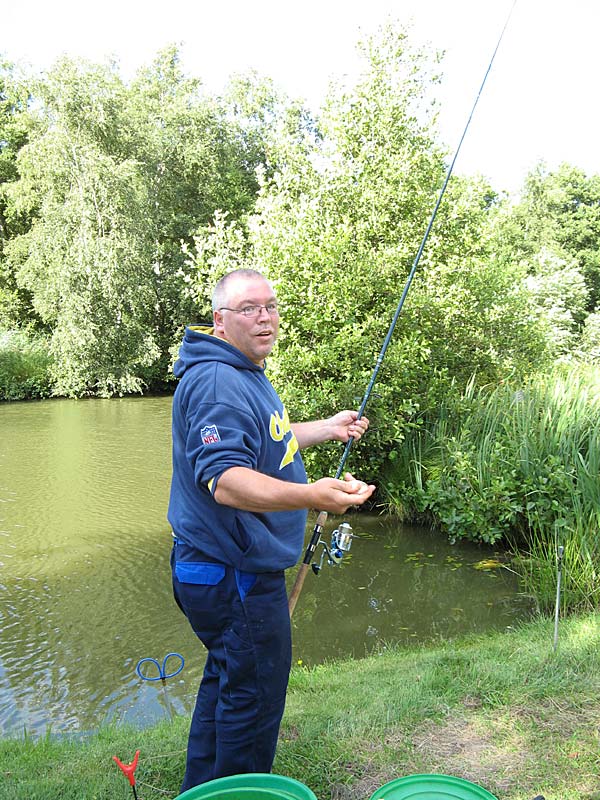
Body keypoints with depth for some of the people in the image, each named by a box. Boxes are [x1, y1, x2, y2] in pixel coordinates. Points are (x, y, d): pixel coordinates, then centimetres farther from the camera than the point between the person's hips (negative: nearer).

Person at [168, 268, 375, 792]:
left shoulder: (247, 373, 12)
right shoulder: (218, 381, -23)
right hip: (235, 575, -11)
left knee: (227, 681, 25)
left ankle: (202, 789, 44)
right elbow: (224, 480, -36)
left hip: (226, 569, 11)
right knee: (253, 697, 4)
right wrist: (310, 495, -48)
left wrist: (329, 428, 26)